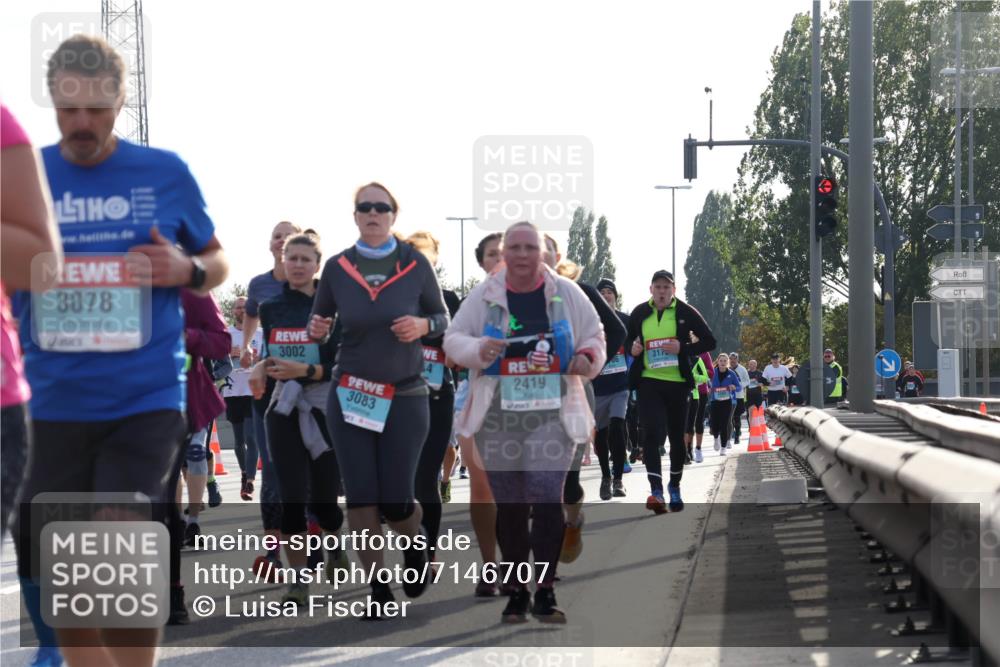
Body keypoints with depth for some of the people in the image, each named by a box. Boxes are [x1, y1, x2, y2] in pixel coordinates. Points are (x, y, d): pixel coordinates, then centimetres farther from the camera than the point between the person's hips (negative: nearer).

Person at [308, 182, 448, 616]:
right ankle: (378, 585, 11)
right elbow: (320, 321, 10)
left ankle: (415, 544, 32)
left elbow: (442, 319, 6)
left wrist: (421, 326, -15)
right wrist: (316, 331, -12)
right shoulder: (337, 267, 1)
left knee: (396, 501, -3)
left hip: (405, 397, -1)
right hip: (350, 396, 1)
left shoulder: (415, 264, -2)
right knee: (360, 495, -1)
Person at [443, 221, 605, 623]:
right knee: (509, 504, 5)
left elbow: (595, 338, 14)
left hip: (552, 414, -1)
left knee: (547, 497, -13)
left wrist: (588, 358, -9)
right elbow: (452, 340, 7)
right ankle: (517, 591, 17)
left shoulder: (567, 294, 5)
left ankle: (545, 593, -7)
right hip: (498, 417, 1)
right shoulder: (484, 296, 5)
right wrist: (477, 350, -15)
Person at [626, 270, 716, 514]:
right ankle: (656, 491, -24)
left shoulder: (686, 313, -2)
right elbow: (628, 339, 19)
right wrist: (632, 348, -6)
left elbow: (709, 341, 0)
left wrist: (683, 349, -15)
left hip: (677, 382, 0)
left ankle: (674, 487, 31)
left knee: (677, 436, 11)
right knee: (653, 431, -18)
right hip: (648, 381, 0)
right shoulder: (639, 313, 3)